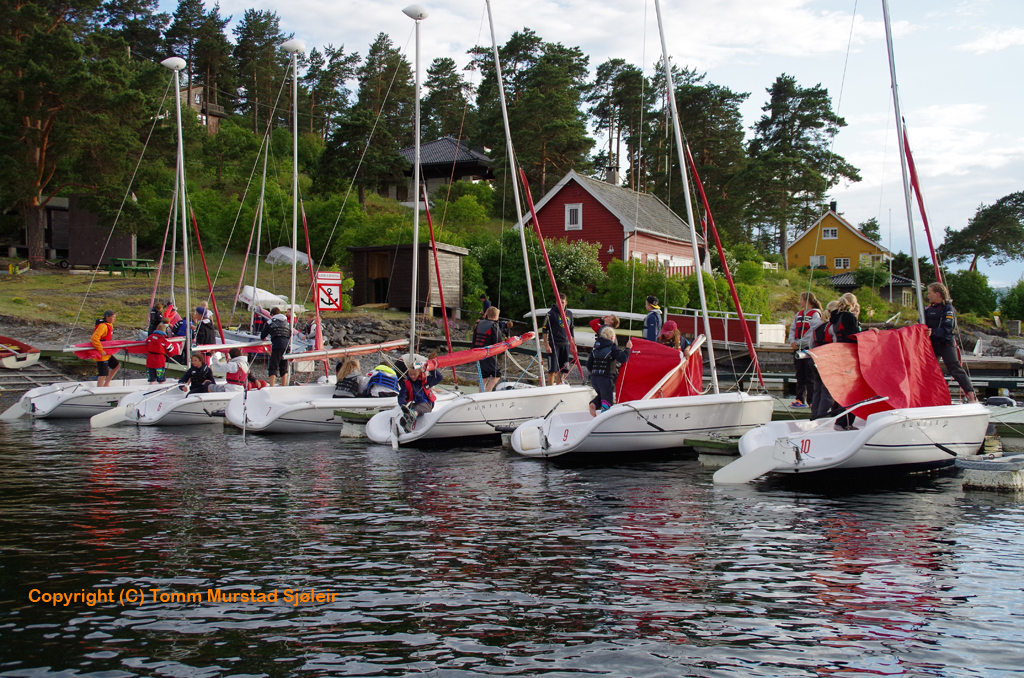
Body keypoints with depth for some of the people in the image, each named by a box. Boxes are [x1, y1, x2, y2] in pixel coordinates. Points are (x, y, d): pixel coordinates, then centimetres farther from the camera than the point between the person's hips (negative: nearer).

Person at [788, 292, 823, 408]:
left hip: (809, 349, -7)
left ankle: (811, 401, -3)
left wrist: (799, 342, -16)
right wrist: (792, 342, -4)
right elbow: (793, 329, 14)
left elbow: (812, 332, -13)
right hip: (798, 349, 7)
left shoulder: (815, 314, -5)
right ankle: (800, 399, 12)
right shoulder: (799, 314, 16)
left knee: (810, 377, -5)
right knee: (800, 376, 8)